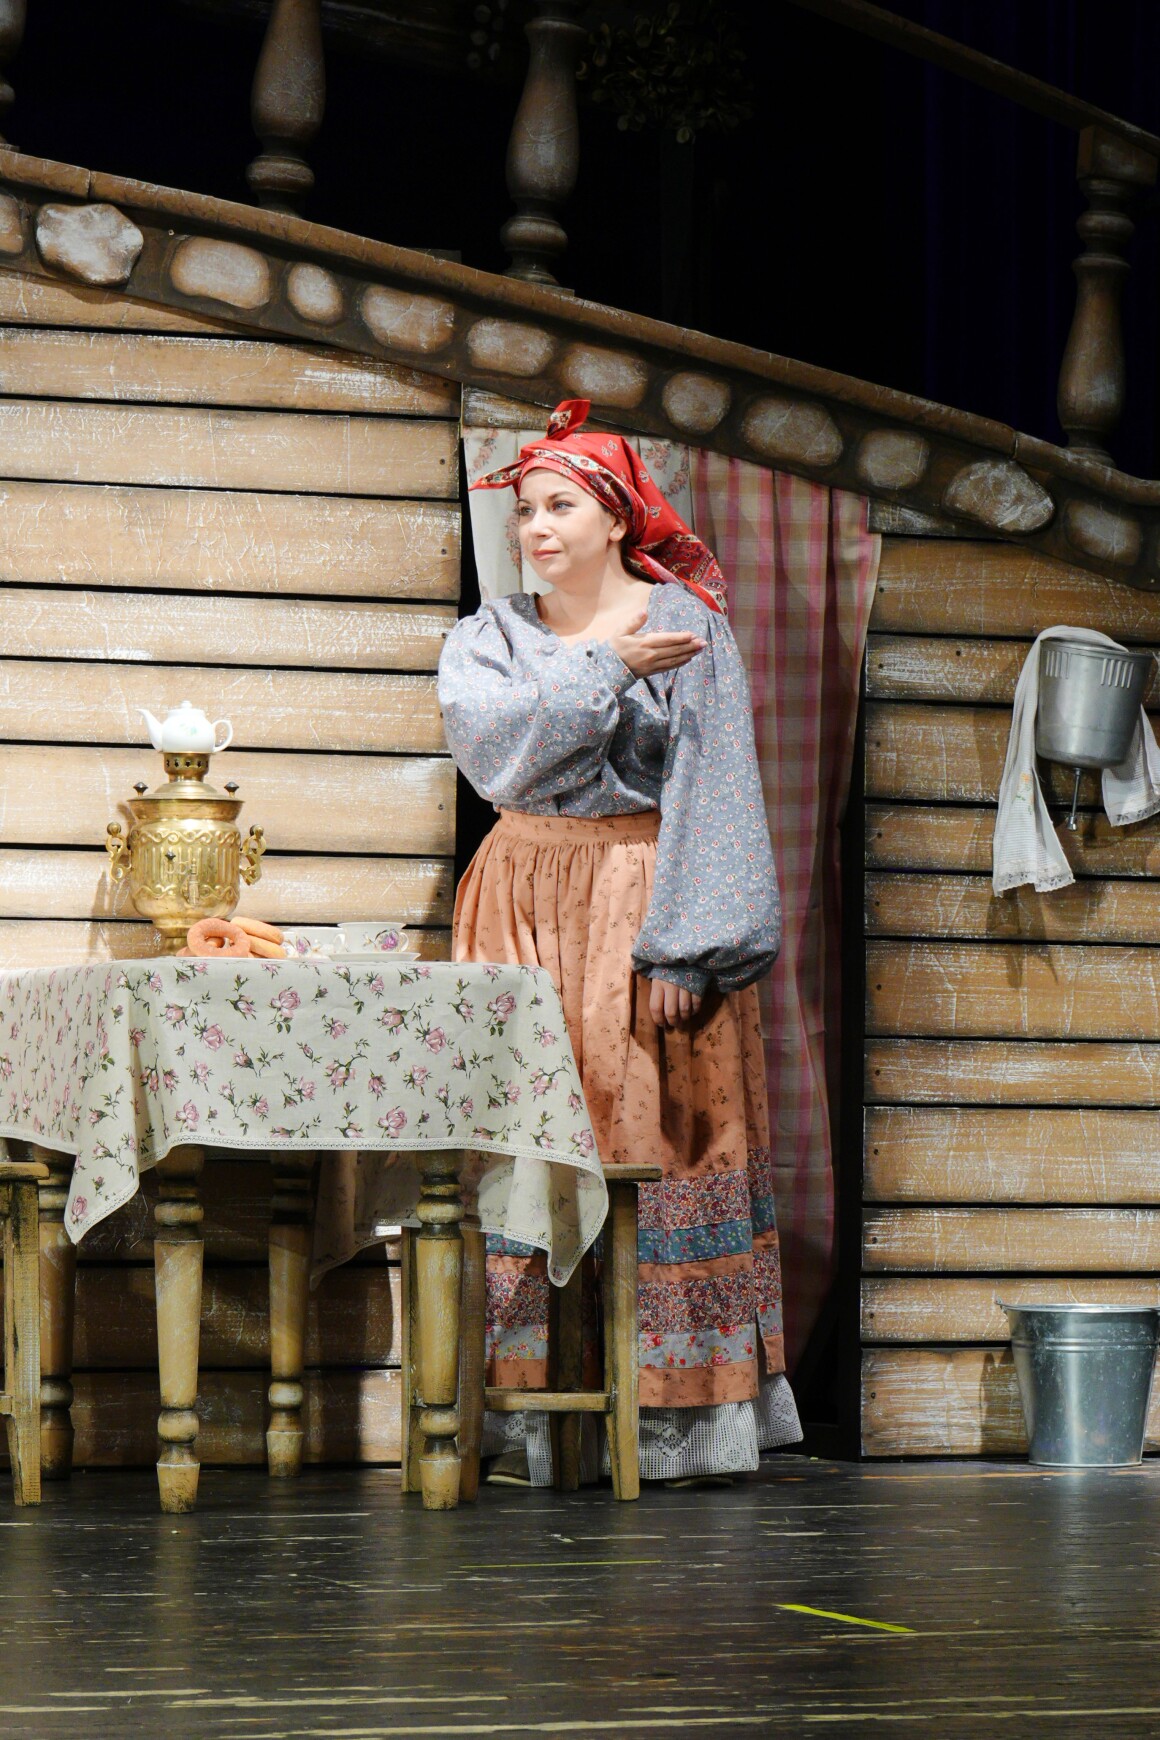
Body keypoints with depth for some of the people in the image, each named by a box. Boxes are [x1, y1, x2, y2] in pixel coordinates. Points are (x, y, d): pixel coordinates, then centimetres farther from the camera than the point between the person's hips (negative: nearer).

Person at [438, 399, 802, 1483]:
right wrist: (603, 667, -11)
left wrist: (687, 945, -13)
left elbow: (714, 794, -5)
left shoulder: (688, 629, 2)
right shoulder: (490, 638, 12)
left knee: (657, 1138, -6)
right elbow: (491, 740, -8)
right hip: (528, 904, 3)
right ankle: (537, 1417, -1)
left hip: (645, 898, -3)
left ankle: (679, 1418, -2)